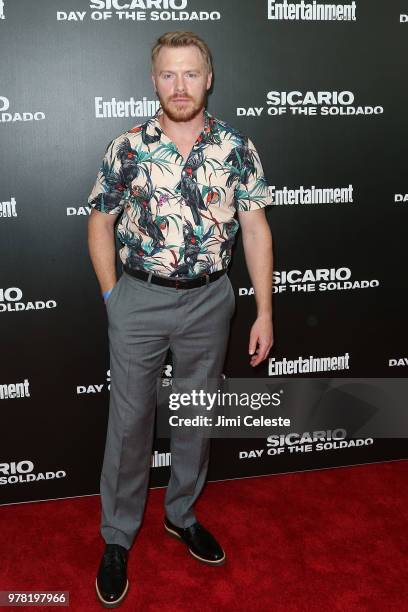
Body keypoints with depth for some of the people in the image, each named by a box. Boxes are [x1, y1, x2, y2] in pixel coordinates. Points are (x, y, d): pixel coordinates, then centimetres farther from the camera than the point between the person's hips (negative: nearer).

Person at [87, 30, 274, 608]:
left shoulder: (237, 147, -3)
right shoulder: (126, 148, -5)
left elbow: (255, 229, -2)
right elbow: (100, 223, 4)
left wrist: (265, 312, -4)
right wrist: (112, 297, 0)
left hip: (210, 301, 2)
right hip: (140, 301, -1)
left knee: (197, 416, 15)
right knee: (129, 420, 8)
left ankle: (182, 514, 38)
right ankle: (117, 537, 27)